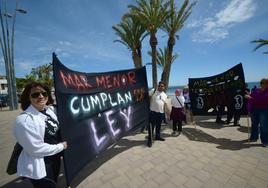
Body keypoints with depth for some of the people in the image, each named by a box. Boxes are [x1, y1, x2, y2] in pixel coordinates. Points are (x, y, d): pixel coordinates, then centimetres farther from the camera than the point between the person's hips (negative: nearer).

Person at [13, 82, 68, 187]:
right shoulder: (24, 120, -27)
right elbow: (36, 149, -25)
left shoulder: (50, 110, -4)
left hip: (55, 160, 8)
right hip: (39, 168, -7)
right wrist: (61, 146, -16)